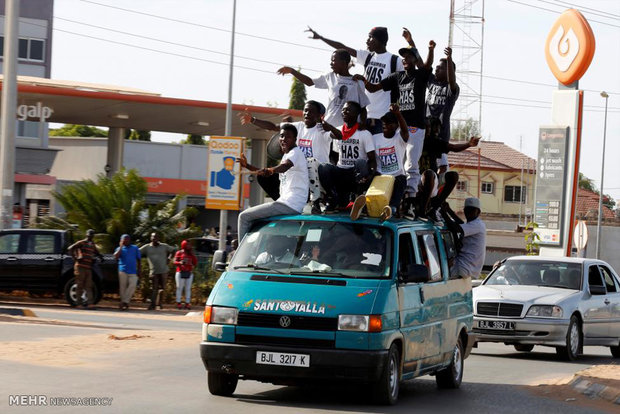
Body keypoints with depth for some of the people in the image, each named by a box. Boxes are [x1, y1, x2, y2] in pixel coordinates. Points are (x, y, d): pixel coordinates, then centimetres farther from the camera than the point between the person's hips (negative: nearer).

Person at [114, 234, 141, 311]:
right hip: (123, 271, 0)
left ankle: (124, 301, -12)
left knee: (132, 285, -16)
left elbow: (138, 259, 14)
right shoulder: (120, 249, 10)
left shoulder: (135, 248, 13)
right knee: (123, 286, -4)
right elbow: (116, 256, -10)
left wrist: (138, 270, 5)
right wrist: (121, 247, -9)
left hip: (133, 272, 1)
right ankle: (125, 302, 4)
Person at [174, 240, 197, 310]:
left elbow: (195, 262, 9)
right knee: (180, 288, -3)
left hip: (189, 273, 4)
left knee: (188, 288, 4)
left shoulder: (191, 254, 15)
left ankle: (187, 303, 7)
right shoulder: (179, 253, 2)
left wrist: (192, 255, 0)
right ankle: (178, 303, 0)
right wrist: (180, 263, -26)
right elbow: (175, 262, -5)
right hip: (180, 272, -4)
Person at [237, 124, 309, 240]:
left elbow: (286, 166, -34)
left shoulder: (296, 153, -10)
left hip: (290, 204, -11)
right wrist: (248, 166, 27)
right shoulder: (286, 155, 21)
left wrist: (270, 170, -54)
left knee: (244, 216, -9)